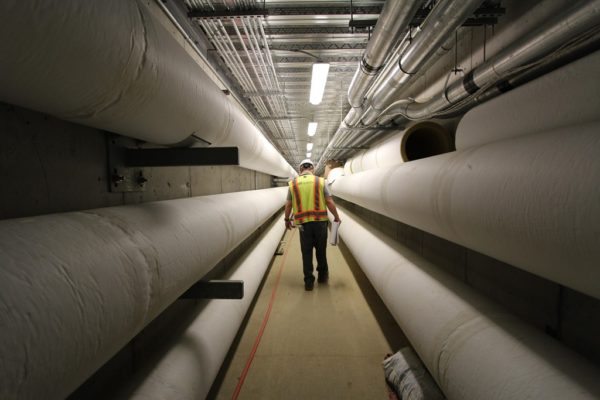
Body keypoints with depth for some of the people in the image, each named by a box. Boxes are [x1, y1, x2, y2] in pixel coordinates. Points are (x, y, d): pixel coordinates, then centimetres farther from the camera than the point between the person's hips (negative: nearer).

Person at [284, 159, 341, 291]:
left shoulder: (293, 184, 3)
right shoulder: (320, 181, 0)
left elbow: (288, 205, 5)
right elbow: (330, 202, -3)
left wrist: (287, 219, 20)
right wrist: (336, 217, 11)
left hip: (303, 223, 0)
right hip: (320, 221, 0)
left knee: (306, 252, 10)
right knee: (321, 250, 17)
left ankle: (309, 282, 14)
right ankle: (322, 276, 31)